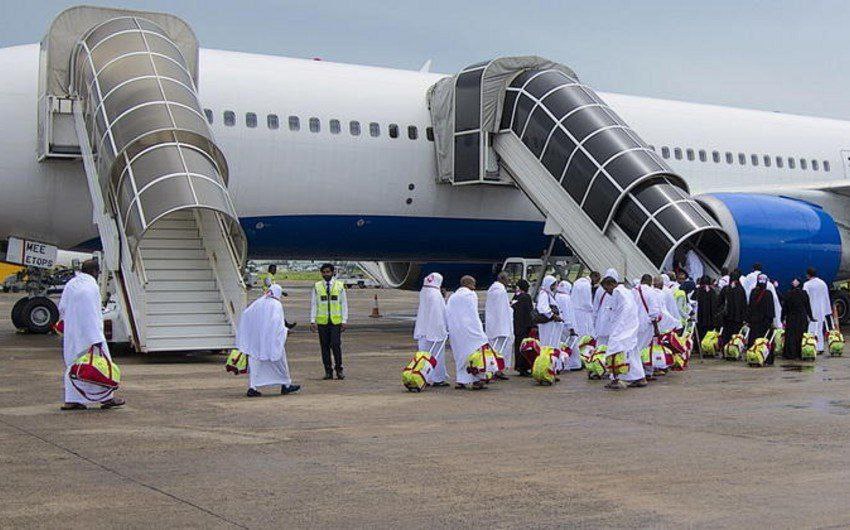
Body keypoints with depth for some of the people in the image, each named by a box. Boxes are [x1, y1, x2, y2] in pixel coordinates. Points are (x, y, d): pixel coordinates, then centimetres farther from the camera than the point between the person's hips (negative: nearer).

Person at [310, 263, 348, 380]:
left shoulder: (339, 286, 5)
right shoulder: (317, 286, 5)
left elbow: (344, 304, 6)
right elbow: (313, 304, 6)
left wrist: (344, 321, -1)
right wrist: (312, 321, -2)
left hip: (336, 321, -1)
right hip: (322, 321, 1)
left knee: (336, 345, -8)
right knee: (324, 346, 3)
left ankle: (339, 369, 7)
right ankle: (328, 371, 11)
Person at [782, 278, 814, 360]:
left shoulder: (788, 294, -5)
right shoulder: (804, 293, -2)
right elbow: (808, 306, 3)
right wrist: (810, 317, 9)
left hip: (791, 318, -1)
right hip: (802, 318, 1)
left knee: (790, 336, 3)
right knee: (801, 336, 7)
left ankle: (790, 354, 2)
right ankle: (800, 353, 8)